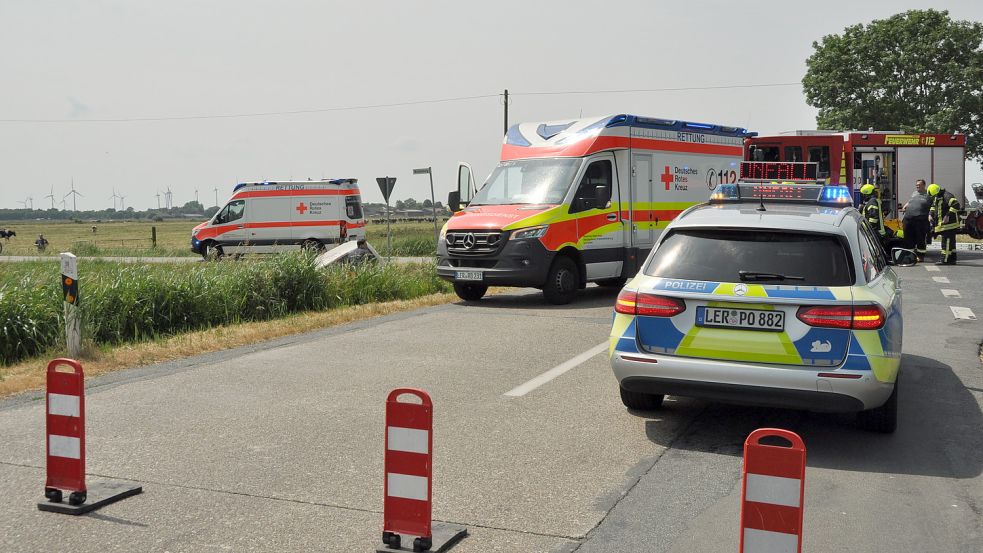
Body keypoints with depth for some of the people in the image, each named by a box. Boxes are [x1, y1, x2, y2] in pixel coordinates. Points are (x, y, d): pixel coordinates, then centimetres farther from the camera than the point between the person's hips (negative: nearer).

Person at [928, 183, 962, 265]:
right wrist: (930, 214, 13)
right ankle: (952, 259, 20)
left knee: (946, 241, -10)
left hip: (949, 224, -10)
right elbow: (933, 206, 31)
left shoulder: (947, 196, -18)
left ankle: (945, 260, -9)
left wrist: (948, 215, -31)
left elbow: (956, 205, -29)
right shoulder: (936, 197, 14)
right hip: (943, 224, 10)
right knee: (950, 242, 14)